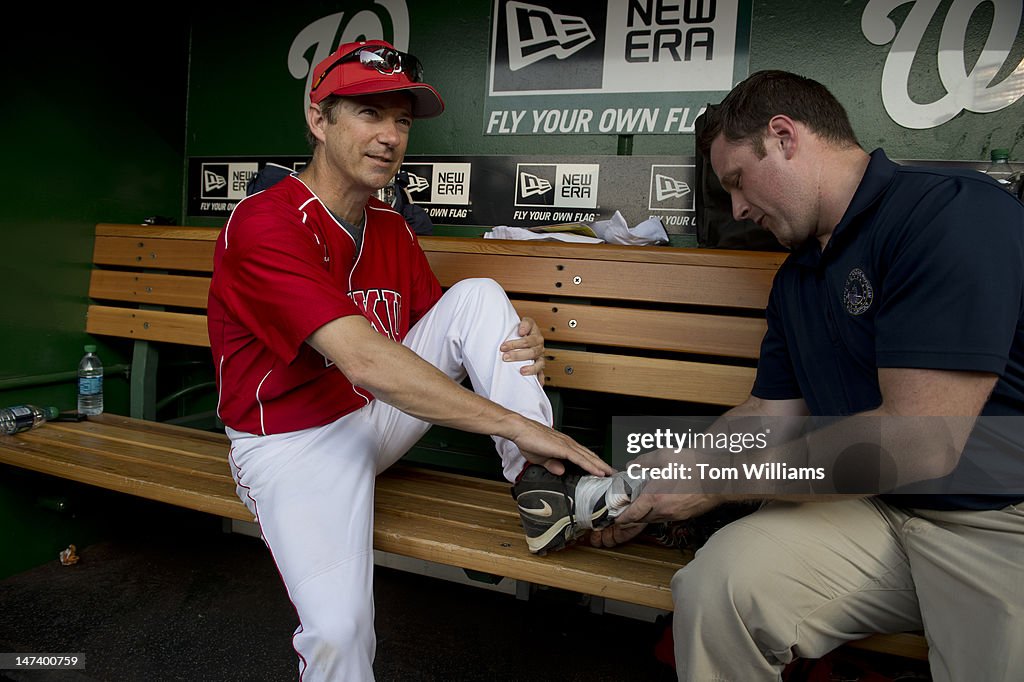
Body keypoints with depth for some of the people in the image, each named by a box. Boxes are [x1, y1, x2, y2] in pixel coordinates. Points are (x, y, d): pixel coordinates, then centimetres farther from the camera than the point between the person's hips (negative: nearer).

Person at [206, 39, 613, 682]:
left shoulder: (392, 230, 4)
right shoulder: (263, 224, -21)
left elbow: (445, 327, 11)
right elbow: (364, 362, -33)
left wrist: (518, 345, -13)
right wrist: (518, 424, -33)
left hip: (379, 415, 7)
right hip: (292, 442, -6)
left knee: (479, 294, -9)